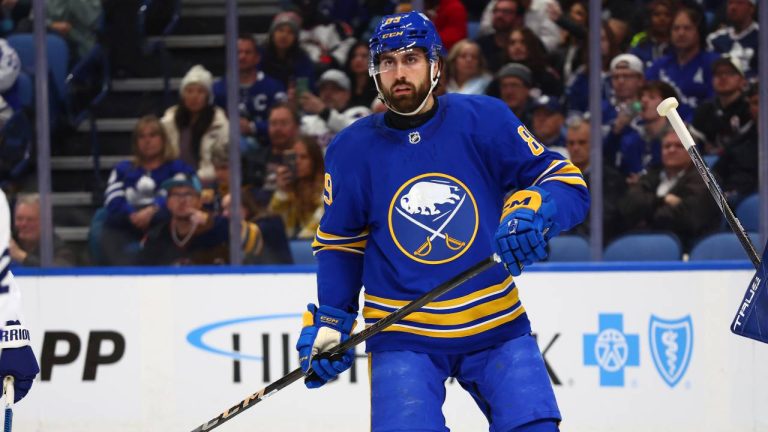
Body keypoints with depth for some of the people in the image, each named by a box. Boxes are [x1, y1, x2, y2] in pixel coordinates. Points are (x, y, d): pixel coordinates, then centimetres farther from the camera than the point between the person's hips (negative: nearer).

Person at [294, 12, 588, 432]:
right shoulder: (352, 148, -1)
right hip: (403, 336, 0)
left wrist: (533, 213, -23)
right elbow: (340, 244, 12)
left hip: (496, 326, 0)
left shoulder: (484, 119, -5)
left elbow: (567, 182, -3)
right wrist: (329, 321, 4)